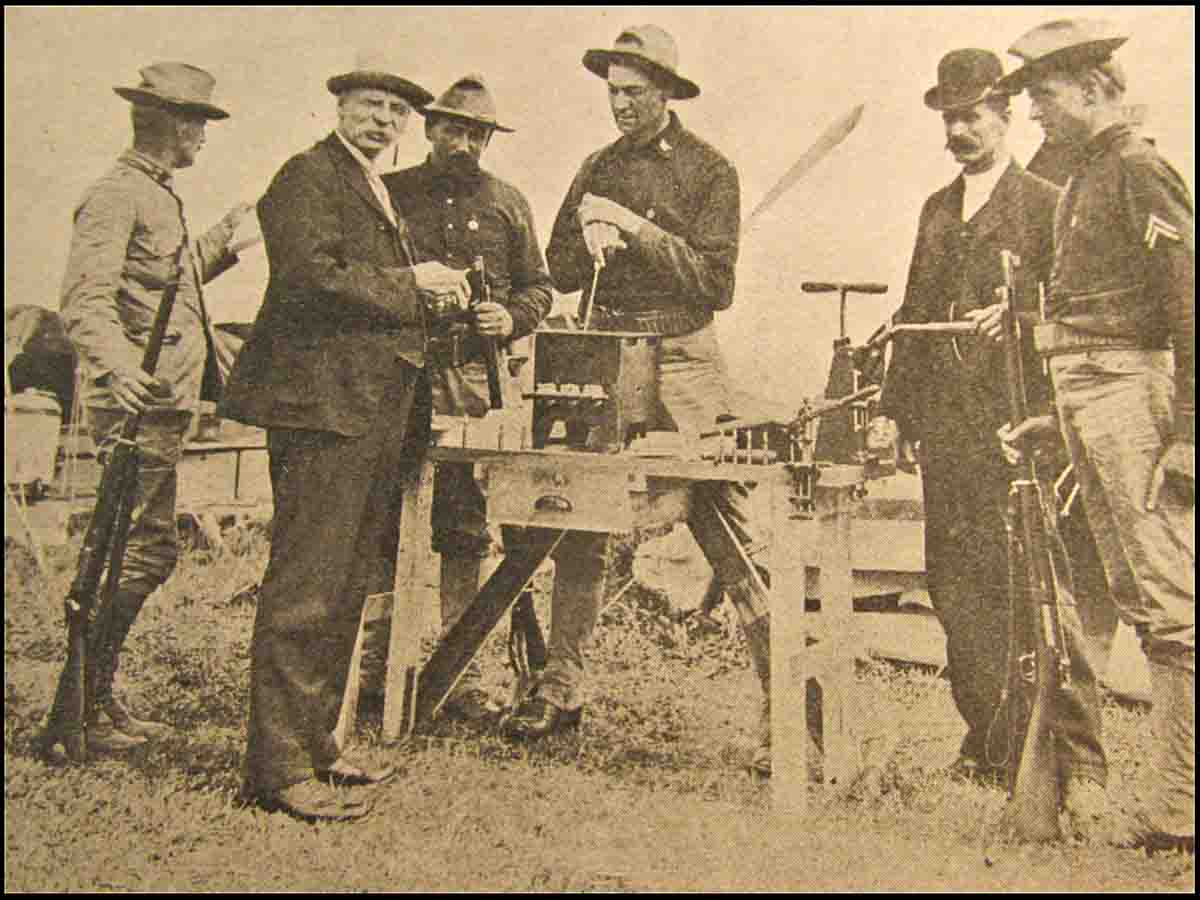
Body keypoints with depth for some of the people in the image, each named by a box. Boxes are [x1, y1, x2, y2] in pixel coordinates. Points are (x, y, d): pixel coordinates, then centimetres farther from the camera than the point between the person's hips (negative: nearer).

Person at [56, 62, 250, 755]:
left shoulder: (162, 196, 19)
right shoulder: (117, 195, -11)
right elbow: (86, 300, -23)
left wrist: (221, 242, 25)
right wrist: (118, 364, -39)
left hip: (167, 403, 10)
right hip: (138, 407, -10)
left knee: (146, 549, 14)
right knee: (143, 549, -8)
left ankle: (100, 697, 25)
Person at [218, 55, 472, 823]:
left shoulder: (379, 193, 26)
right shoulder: (308, 175, -2)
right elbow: (310, 275, -17)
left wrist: (434, 298, 12)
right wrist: (411, 283, -10)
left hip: (377, 412, 10)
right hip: (323, 405, -10)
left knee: (345, 589, 12)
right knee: (306, 588, -9)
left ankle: (314, 744, 22)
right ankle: (280, 766, -3)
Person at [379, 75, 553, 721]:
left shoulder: (507, 203, 15)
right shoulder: (389, 194, 11)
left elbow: (537, 286, 18)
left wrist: (511, 318, -2)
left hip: (477, 377, 1)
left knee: (464, 527, 3)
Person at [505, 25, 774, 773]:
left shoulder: (711, 170, 1)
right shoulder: (599, 169, 16)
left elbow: (716, 283, -8)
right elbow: (559, 270, 13)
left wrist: (638, 232, -13)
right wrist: (590, 242, -8)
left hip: (683, 361, -5)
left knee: (734, 538, -7)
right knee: (579, 527, 7)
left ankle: (783, 703, -1)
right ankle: (563, 687, 20)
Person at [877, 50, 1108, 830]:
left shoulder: (1046, 205, 2)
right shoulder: (937, 209, 20)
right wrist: (894, 411, 14)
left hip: (1016, 429, -6)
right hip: (944, 433, 6)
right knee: (955, 591, 8)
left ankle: (1077, 761, 4)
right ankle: (989, 743, 20)